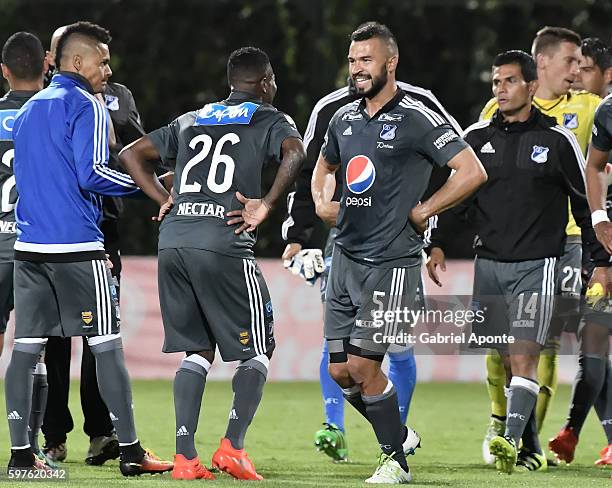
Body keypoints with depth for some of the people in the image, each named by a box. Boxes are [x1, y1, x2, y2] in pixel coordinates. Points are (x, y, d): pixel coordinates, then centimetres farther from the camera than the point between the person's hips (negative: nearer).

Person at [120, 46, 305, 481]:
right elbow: (295, 155, -14)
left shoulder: (191, 121, 24)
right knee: (259, 350, 7)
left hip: (173, 241, 5)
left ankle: (185, 455, 1)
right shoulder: (271, 121, 9)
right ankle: (233, 446, -6)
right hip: (224, 245, -5)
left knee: (196, 351, 12)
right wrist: (266, 205, -9)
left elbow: (132, 154, 26)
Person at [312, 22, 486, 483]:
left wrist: (423, 211, -11)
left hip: (391, 263, -7)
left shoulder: (417, 119, -10)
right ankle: (397, 437, 26)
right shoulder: (344, 118, 11)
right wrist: (322, 201, 10)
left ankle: (396, 462, 6)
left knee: (362, 366, -10)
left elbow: (473, 171, -15)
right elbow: (324, 167, 31)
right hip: (345, 258, 7)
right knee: (340, 370, 6)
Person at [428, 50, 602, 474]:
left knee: (523, 359, -16)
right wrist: (438, 244, 2)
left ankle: (511, 441, -26)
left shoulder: (557, 140, -2)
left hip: (536, 264, -4)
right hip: (489, 264, 4)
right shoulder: (477, 137, 7)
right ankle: (532, 451, 14)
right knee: (508, 360, 7)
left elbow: (586, 204, 4)